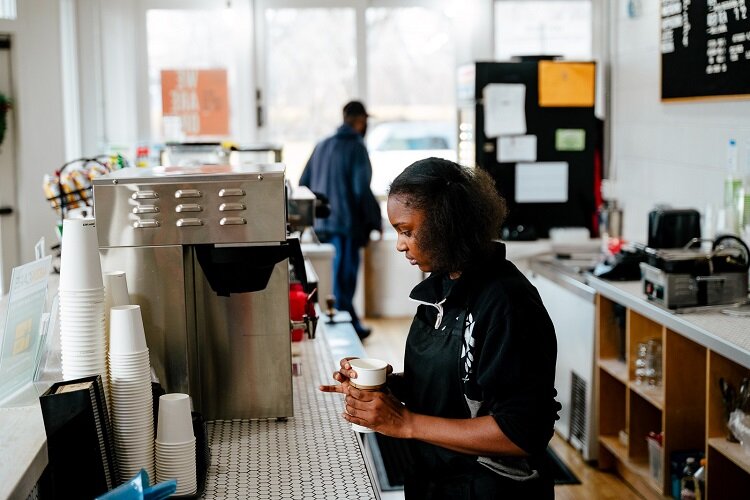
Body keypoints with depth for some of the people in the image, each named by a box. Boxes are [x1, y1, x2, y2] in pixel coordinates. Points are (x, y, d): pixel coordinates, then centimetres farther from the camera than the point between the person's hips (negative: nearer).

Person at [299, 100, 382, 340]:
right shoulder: (357, 148, -11)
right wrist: (376, 220, -7)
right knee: (344, 277, -1)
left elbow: (303, 183, 14)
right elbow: (362, 189, -18)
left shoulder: (322, 146, 12)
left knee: (343, 275, 18)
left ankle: (351, 323, 27)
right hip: (347, 222, -7)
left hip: (322, 224, 8)